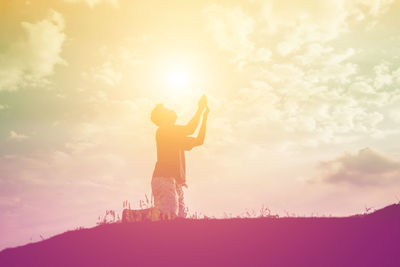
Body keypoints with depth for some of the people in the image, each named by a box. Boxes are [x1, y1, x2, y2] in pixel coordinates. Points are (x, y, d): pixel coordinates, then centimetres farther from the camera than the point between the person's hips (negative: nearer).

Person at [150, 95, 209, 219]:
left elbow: (199, 140, 29)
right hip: (164, 179, -9)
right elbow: (190, 129, -12)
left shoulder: (176, 137, 29)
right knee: (169, 218, -20)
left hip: (176, 183, 9)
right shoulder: (163, 130, 0)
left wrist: (205, 116, 27)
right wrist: (200, 108, 1)